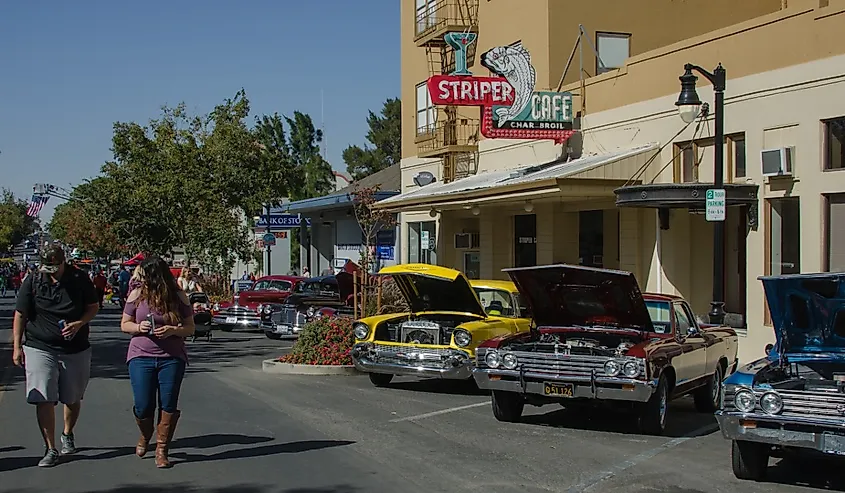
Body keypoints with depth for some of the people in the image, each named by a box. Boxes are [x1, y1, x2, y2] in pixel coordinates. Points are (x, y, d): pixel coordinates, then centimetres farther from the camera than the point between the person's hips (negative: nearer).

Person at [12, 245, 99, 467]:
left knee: (72, 398, 12)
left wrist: (79, 324, -13)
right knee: (44, 400, -8)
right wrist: (17, 346, -2)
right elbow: (20, 315, 2)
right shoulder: (32, 281, -5)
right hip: (40, 348, -1)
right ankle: (51, 449, 0)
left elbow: (93, 307, 6)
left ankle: (67, 434, 39)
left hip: (75, 349, 1)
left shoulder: (80, 279, -4)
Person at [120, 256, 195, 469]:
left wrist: (173, 330, -16)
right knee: (143, 406, -2)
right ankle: (145, 435, 31)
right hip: (141, 356, 1)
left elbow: (190, 328, 4)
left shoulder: (178, 297, 0)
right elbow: (124, 324, 8)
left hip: (172, 358, 0)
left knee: (168, 406, -3)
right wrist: (139, 327, -13)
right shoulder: (137, 295, 2)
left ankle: (161, 450, 11)